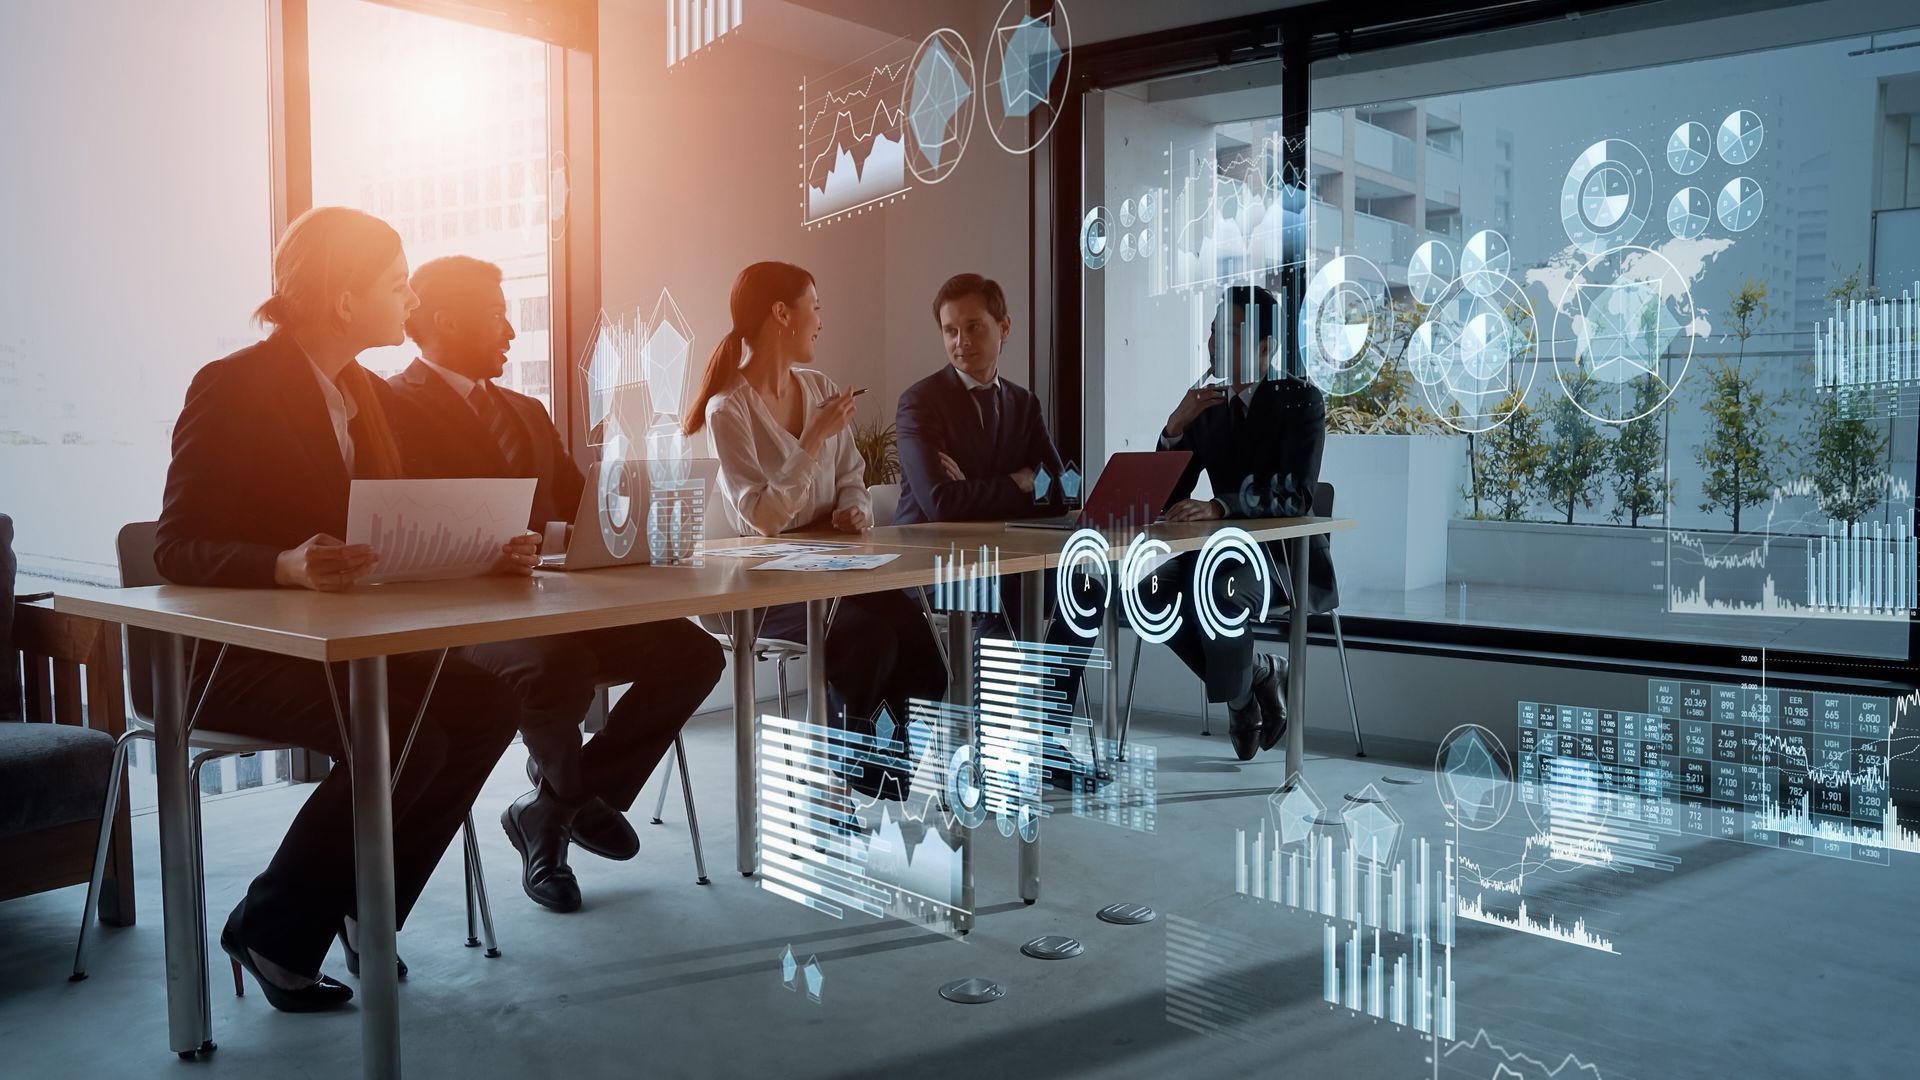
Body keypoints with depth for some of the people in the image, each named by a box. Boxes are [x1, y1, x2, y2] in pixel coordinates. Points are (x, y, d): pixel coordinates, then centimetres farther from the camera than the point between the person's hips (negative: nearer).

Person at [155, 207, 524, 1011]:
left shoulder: (369, 394, 10)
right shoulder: (231, 387, -12)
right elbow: (176, 549, -17)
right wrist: (287, 566, -37)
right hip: (236, 648, -7)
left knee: (484, 705, -19)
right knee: (406, 740, -30)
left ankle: (364, 910, -3)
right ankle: (271, 929, -7)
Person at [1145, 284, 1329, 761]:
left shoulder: (1301, 400, -8)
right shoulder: (1204, 405, 6)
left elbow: (1296, 494, -22)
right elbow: (1168, 498, 1)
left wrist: (1220, 506, -38)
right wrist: (1175, 428, -15)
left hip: (1288, 555, -6)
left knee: (1216, 591, -36)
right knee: (1151, 596, -22)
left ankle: (1236, 695, -6)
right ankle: (1259, 675, -1)